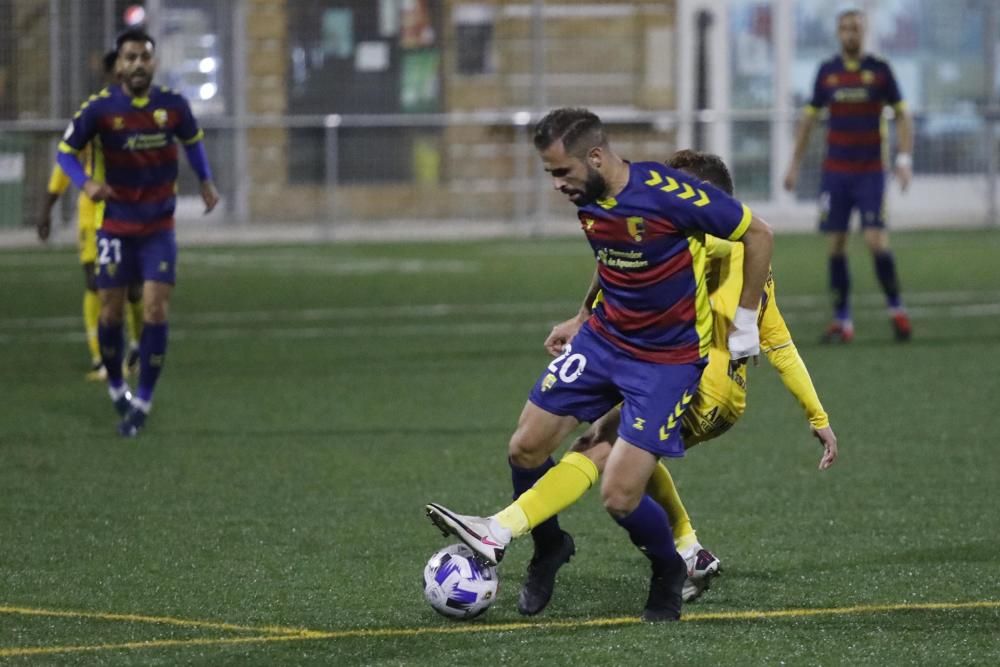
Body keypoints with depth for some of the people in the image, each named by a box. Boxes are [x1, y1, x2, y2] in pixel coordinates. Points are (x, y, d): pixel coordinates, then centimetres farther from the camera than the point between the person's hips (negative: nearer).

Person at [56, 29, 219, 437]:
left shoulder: (173, 106, -6)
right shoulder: (100, 108, -12)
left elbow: (192, 141, 15)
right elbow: (66, 150, -4)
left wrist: (205, 181, 10)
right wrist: (86, 183, -22)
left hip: (159, 227, 1)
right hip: (115, 228, -1)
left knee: (155, 310, -9)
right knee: (110, 313, 3)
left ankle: (143, 402, 0)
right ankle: (116, 385, 29)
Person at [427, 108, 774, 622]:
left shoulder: (667, 193, -25)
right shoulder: (587, 201, -2)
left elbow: (758, 234, -15)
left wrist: (745, 325, -10)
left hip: (667, 361, -7)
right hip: (603, 341, 7)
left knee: (619, 496, -13)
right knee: (525, 448, 2)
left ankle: (669, 574, 17)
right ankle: (548, 548, 30)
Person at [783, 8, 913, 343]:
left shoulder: (880, 70, -1)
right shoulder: (827, 71, 6)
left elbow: (902, 115, 2)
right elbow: (809, 118, 14)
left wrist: (904, 160, -9)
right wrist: (795, 164, 12)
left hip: (871, 171, -2)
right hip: (835, 172, 2)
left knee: (876, 240, -12)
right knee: (836, 244, 0)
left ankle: (896, 309, 6)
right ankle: (842, 321, 6)